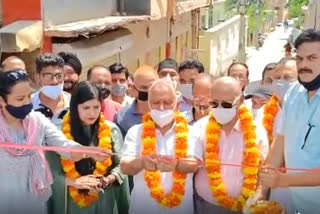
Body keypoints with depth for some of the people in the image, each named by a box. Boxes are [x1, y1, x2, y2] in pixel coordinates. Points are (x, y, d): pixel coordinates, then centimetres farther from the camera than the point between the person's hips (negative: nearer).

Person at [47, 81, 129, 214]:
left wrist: (108, 180, -15)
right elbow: (51, 172, -6)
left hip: (103, 200, 1)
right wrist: (74, 182, -20)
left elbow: (120, 165, 2)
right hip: (71, 201, -1)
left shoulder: (111, 130, -1)